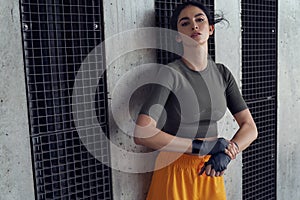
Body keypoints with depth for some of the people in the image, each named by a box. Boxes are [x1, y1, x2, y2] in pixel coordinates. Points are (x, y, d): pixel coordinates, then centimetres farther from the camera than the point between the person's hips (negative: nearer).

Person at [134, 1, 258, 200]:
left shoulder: (222, 73, 0)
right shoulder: (169, 74, -16)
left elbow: (250, 127, -1)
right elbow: (142, 134, -26)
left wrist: (226, 152, -20)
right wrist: (202, 146, -23)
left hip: (211, 171, 5)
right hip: (175, 170, -4)